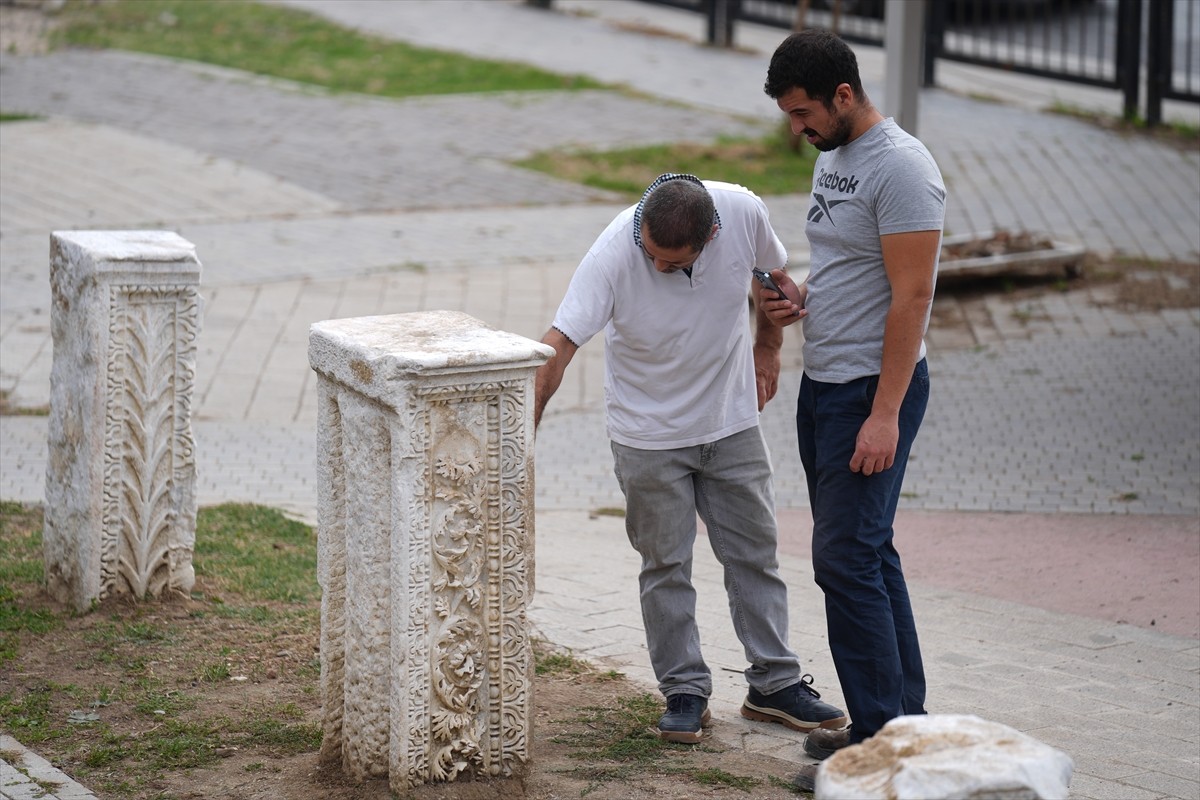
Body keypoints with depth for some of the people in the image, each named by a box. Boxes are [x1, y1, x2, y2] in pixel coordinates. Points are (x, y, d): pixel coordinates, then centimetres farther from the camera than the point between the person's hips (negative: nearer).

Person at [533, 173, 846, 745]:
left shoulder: (744, 213, -20)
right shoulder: (613, 254, -28)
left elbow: (772, 271, 5)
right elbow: (555, 349, -31)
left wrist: (767, 348, 13)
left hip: (732, 421, 3)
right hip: (649, 434, -3)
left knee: (755, 552, 9)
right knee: (665, 565, 3)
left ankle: (774, 685, 19)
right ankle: (685, 692, 14)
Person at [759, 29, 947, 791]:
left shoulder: (900, 168, -18)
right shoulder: (833, 158, 13)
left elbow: (911, 297, -21)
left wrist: (885, 414, -24)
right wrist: (798, 297, 3)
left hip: (874, 390, -10)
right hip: (823, 385, 10)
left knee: (846, 557, -12)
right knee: (865, 555, 14)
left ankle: (881, 737, -7)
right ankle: (904, 715, 22)